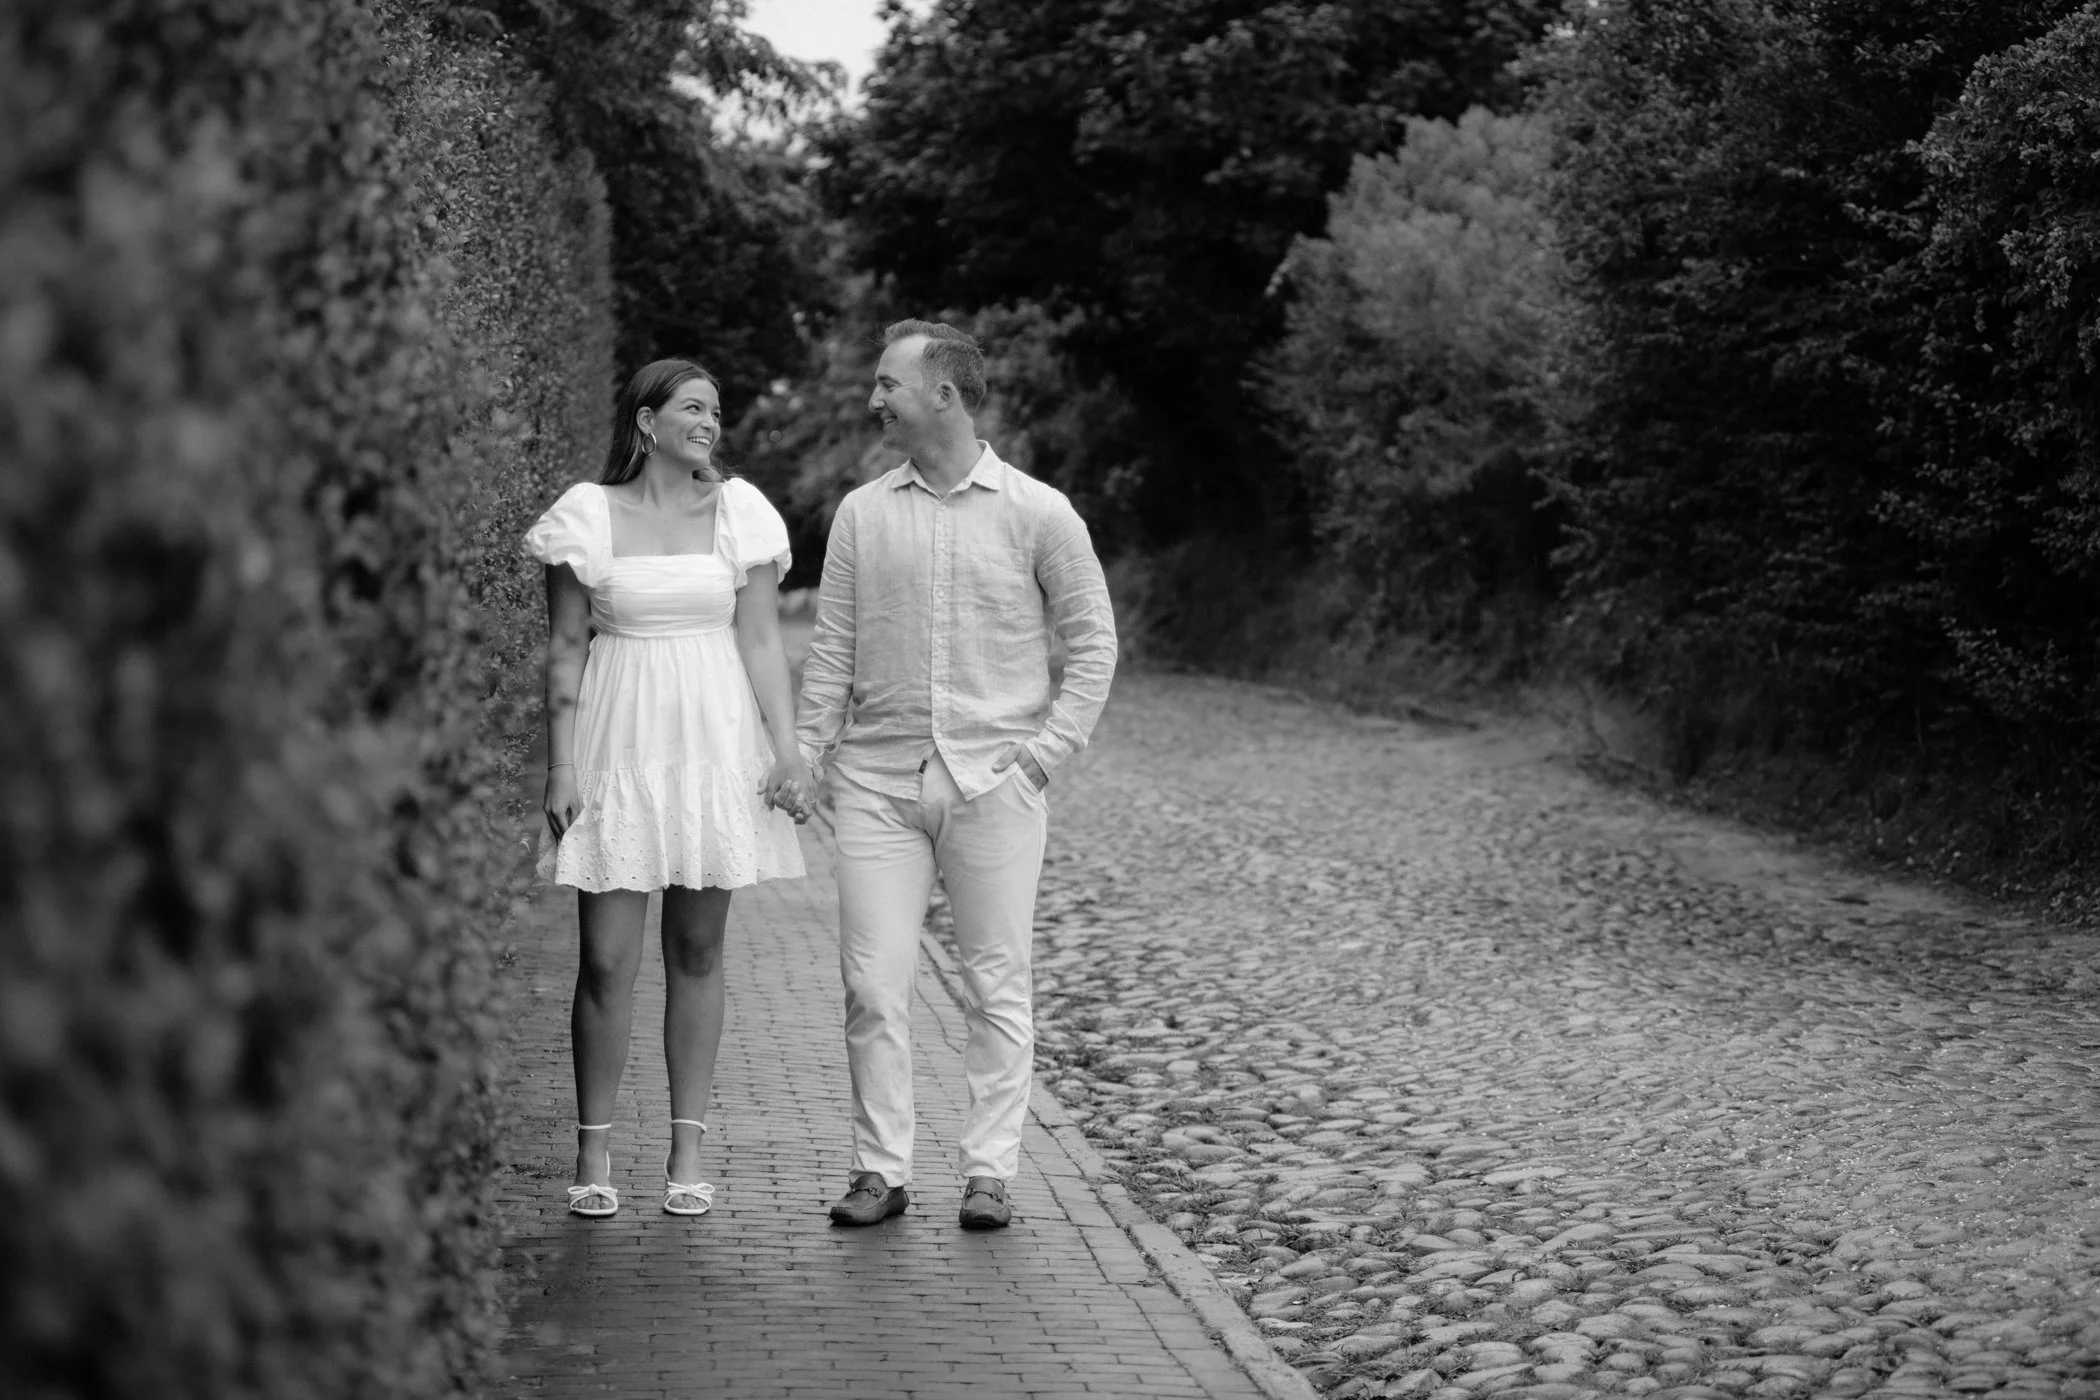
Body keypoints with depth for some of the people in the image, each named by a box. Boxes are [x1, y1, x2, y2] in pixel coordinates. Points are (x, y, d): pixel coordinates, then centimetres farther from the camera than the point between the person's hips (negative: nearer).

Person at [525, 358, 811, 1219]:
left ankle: (687, 1150, 13)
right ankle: (593, 1152, 8)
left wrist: (788, 751, -4)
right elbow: (565, 650, 2)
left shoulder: (738, 511, 5)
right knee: (606, 960, -3)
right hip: (617, 748, -1)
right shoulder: (589, 514, 1)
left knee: (698, 952, 6)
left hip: (716, 746, 2)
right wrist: (560, 768, -3)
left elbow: (760, 640, 4)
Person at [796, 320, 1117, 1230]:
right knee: (872, 984, -1)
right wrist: (808, 755, 1)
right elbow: (832, 649, 10)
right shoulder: (861, 514, 8)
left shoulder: (1038, 513, 1)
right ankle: (880, 1170, 8)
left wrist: (1047, 750, -4)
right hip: (877, 780, 2)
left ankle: (988, 1173, 10)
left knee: (996, 987, 2)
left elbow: (1093, 641, 5)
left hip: (992, 781, -2)